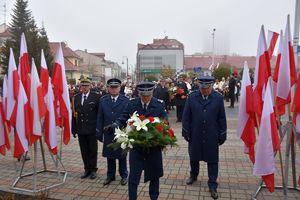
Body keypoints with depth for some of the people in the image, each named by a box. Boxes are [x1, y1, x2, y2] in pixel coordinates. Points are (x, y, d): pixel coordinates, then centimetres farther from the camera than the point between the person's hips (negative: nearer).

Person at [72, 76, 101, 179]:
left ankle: (93, 170, 22)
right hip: (81, 129, 4)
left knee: (93, 150, 8)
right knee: (84, 151, 12)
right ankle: (87, 169, 27)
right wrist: (74, 129, 4)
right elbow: (74, 114, 7)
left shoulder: (96, 96, -4)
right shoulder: (76, 97, 7)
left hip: (92, 129, -3)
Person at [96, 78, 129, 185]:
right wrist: (99, 133, 0)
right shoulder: (103, 100, 3)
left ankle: (124, 175, 29)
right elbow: (100, 118, 3)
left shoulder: (125, 100, -7)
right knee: (109, 155, 14)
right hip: (108, 133, 3)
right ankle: (110, 175, 31)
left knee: (122, 155, 12)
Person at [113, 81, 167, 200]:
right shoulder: (131, 104, -4)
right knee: (133, 177, 5)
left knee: (154, 175, 18)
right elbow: (123, 118, -1)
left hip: (154, 146, 1)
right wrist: (115, 125, -21)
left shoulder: (160, 105, -7)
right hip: (136, 146, 0)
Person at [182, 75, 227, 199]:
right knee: (194, 157, 19)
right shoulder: (192, 97, -4)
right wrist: (186, 132, -2)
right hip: (195, 135, 1)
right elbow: (186, 116, -1)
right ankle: (193, 175, 45)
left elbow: (222, 118, -1)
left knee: (212, 160, 9)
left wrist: (222, 134, 0)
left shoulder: (218, 98, -5)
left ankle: (212, 185, 24)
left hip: (212, 136, -1)